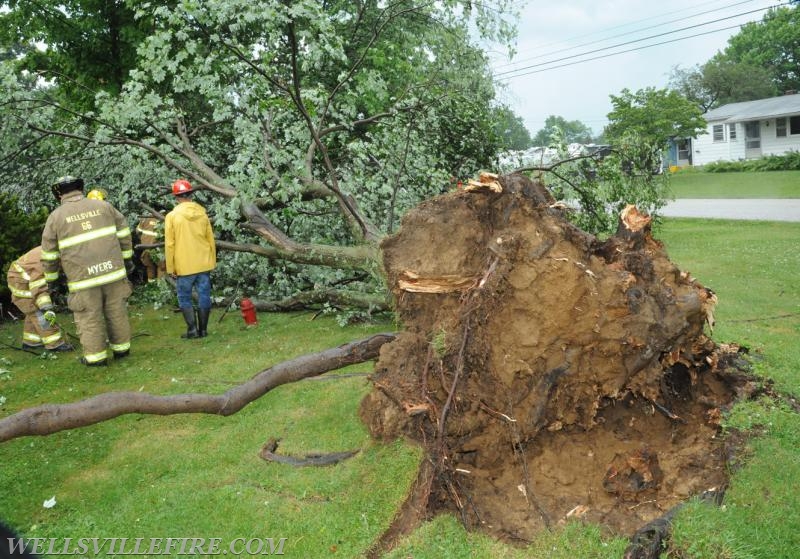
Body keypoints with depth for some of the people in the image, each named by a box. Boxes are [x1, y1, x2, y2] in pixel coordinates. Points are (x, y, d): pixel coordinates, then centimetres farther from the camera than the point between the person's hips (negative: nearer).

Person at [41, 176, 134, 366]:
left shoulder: (56, 216, 2)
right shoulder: (103, 206, 7)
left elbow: (49, 253, 5)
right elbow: (123, 233, 9)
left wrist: (51, 277, 18)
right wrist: (126, 258, 17)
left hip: (83, 278, -2)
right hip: (113, 271, 2)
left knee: (89, 317, 8)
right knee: (117, 312, 13)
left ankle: (96, 356, 14)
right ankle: (121, 348, 22)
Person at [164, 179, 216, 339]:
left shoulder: (172, 216, -8)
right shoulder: (202, 213, 2)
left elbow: (170, 245, -8)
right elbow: (211, 240, 7)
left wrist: (170, 268, 0)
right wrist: (213, 262, 17)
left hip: (185, 266, -3)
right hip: (204, 264, 3)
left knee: (184, 298, 9)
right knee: (204, 296, 8)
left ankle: (192, 329, 4)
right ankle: (203, 329, 11)